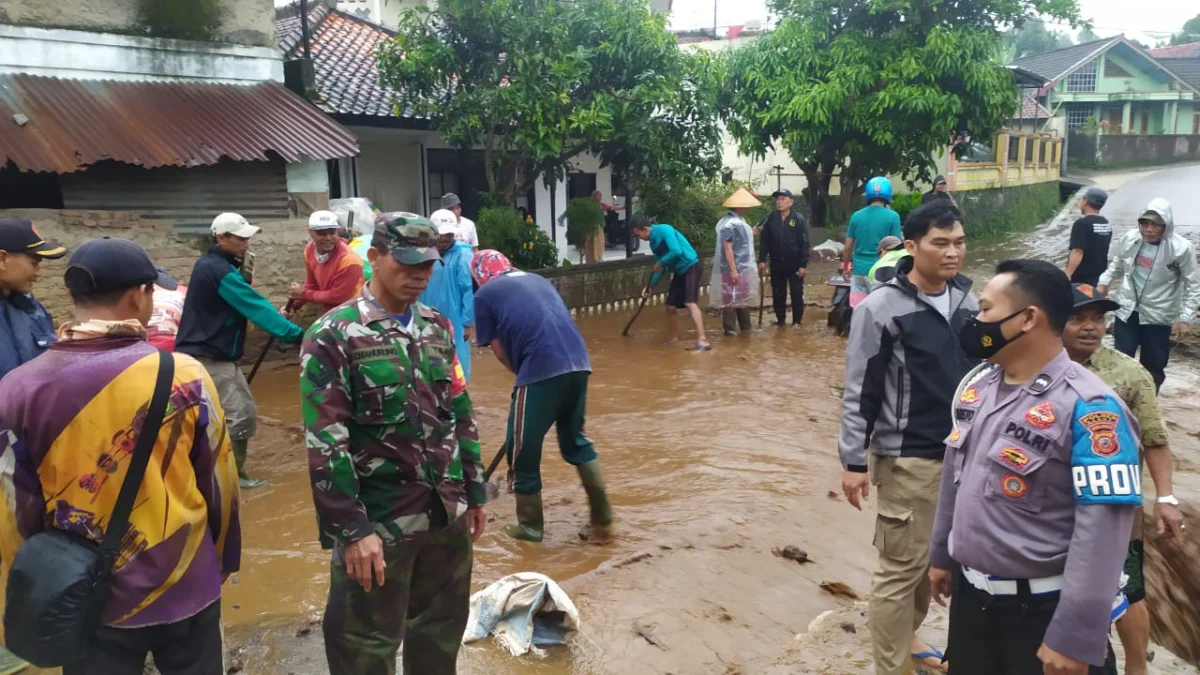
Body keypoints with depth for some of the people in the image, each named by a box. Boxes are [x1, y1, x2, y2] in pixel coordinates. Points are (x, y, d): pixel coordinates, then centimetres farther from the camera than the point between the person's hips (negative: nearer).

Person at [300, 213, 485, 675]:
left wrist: (474, 492, 13)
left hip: (446, 513, 6)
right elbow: (325, 442, -16)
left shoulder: (438, 328, 7)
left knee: (441, 630, 20)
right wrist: (352, 529, -18)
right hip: (379, 521, -5)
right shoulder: (334, 336, -12)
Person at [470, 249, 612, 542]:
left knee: (523, 448, 13)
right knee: (576, 439, 24)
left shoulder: (485, 295, 10)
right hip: (578, 363, 6)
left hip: (542, 370, -6)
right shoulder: (539, 280, 26)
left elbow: (500, 351, 8)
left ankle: (530, 525, 25)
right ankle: (601, 518, 25)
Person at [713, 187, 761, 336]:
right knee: (731, 300, -2)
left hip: (744, 268, 10)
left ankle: (746, 327, 28)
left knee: (743, 299, 17)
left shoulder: (739, 221, 12)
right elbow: (727, 247, -22)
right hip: (734, 269, -10)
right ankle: (730, 330, 4)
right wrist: (733, 270, -23)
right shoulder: (729, 223, -18)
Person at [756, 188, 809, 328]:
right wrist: (762, 260, -4)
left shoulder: (799, 219, -6)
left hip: (794, 264, -3)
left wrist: (803, 264, -11)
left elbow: (804, 244, -7)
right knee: (778, 294, 9)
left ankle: (797, 321, 15)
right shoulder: (770, 218, 1)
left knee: (796, 294, 4)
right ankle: (780, 320, 22)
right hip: (776, 264, 3)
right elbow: (764, 241, 3)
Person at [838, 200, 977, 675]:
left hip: (962, 452, 6)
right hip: (908, 458, -6)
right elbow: (859, 392, -12)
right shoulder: (881, 308, -14)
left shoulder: (967, 299, 3)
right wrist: (854, 461, -13)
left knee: (936, 557, 18)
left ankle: (907, 635, 38)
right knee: (902, 567, 2)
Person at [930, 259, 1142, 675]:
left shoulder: (1087, 408, -20)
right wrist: (942, 555, 19)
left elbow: (1103, 529, -22)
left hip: (1045, 610, -6)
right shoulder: (975, 385, 2)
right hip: (970, 593, 7)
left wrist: (1076, 637, -21)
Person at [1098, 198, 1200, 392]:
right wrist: (1104, 282, -3)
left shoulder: (1181, 248, -15)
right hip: (1127, 311, 2)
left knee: (1154, 367, 9)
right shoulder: (1130, 238, -7)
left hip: (1158, 316, -2)